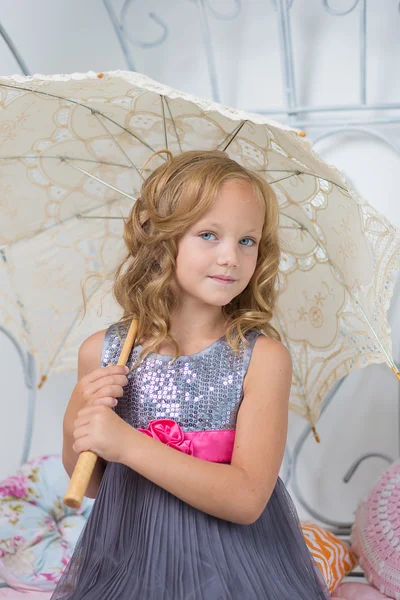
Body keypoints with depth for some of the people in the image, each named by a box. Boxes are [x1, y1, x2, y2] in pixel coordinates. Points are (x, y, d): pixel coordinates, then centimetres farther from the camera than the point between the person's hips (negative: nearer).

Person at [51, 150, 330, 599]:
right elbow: (90, 485, 4)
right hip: (127, 560, 2)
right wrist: (74, 425, -16)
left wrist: (127, 443, -28)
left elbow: (247, 499, -23)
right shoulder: (102, 352, -8)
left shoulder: (263, 357, -15)